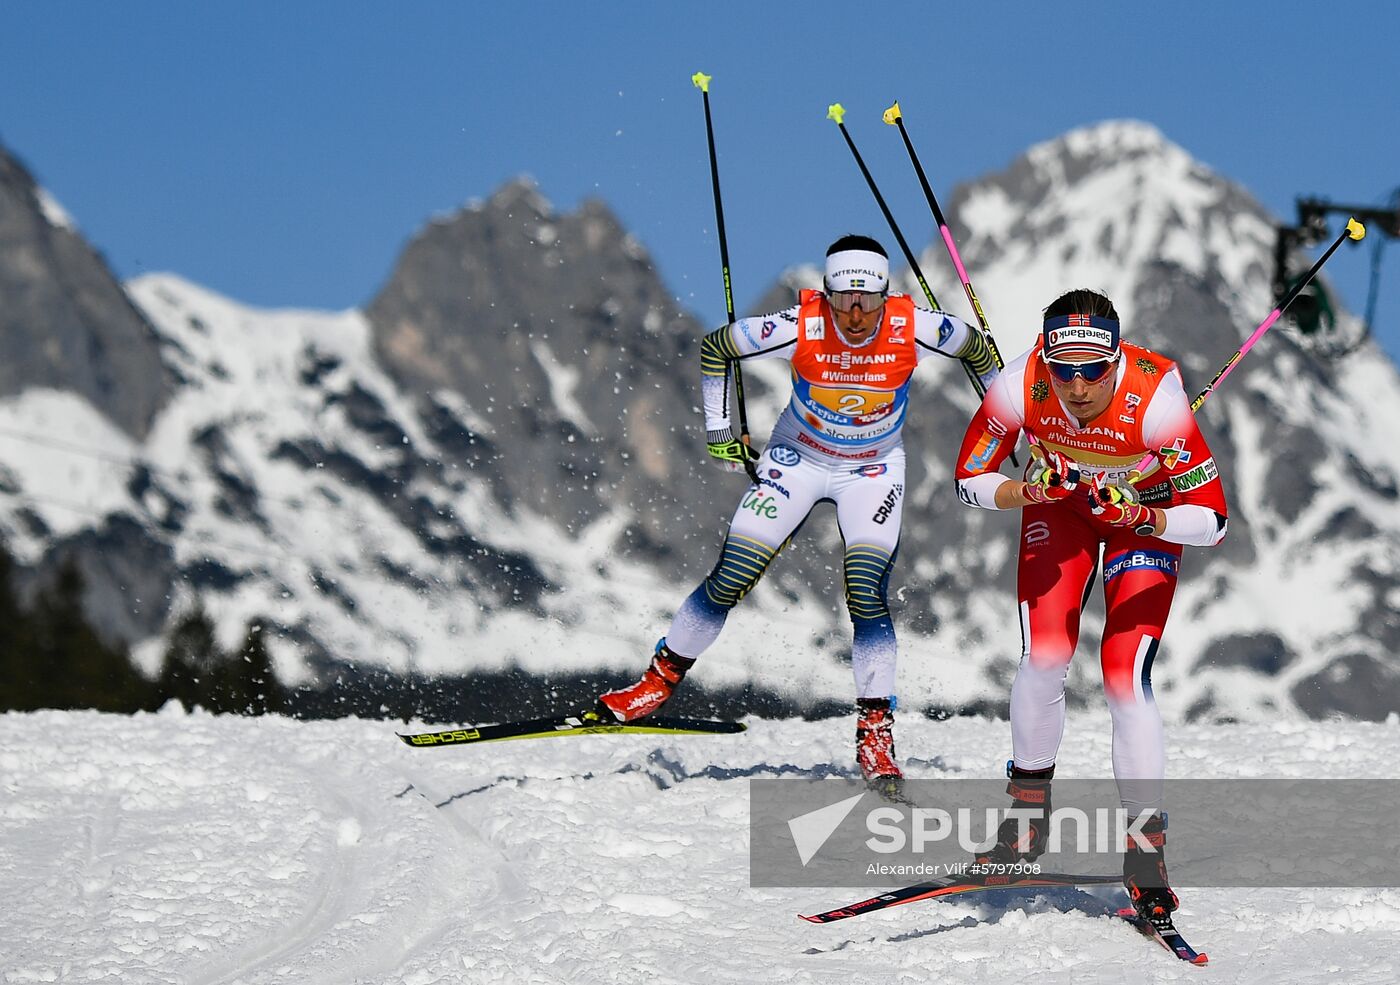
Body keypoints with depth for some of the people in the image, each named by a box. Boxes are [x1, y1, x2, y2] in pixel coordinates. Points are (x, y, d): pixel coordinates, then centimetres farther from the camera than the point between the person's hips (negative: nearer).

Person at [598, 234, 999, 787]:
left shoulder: (912, 329, -24)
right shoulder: (798, 328, -26)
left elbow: (977, 348, -3)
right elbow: (715, 348, -10)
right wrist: (718, 430, -7)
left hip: (874, 469, 0)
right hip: (798, 457, 0)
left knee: (867, 593, -18)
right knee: (731, 578, -7)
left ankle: (876, 731, -7)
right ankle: (661, 678, 13)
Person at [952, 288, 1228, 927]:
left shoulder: (1154, 399, -37)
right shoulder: (1018, 387, -31)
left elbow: (1211, 520, -30)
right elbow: (969, 480, -15)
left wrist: (1140, 516, -46)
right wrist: (1029, 492, -34)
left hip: (1146, 511, -2)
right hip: (1057, 504, 2)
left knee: (1125, 677, -15)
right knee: (1043, 658, -13)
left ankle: (1147, 849, -2)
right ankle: (1029, 810, 11)